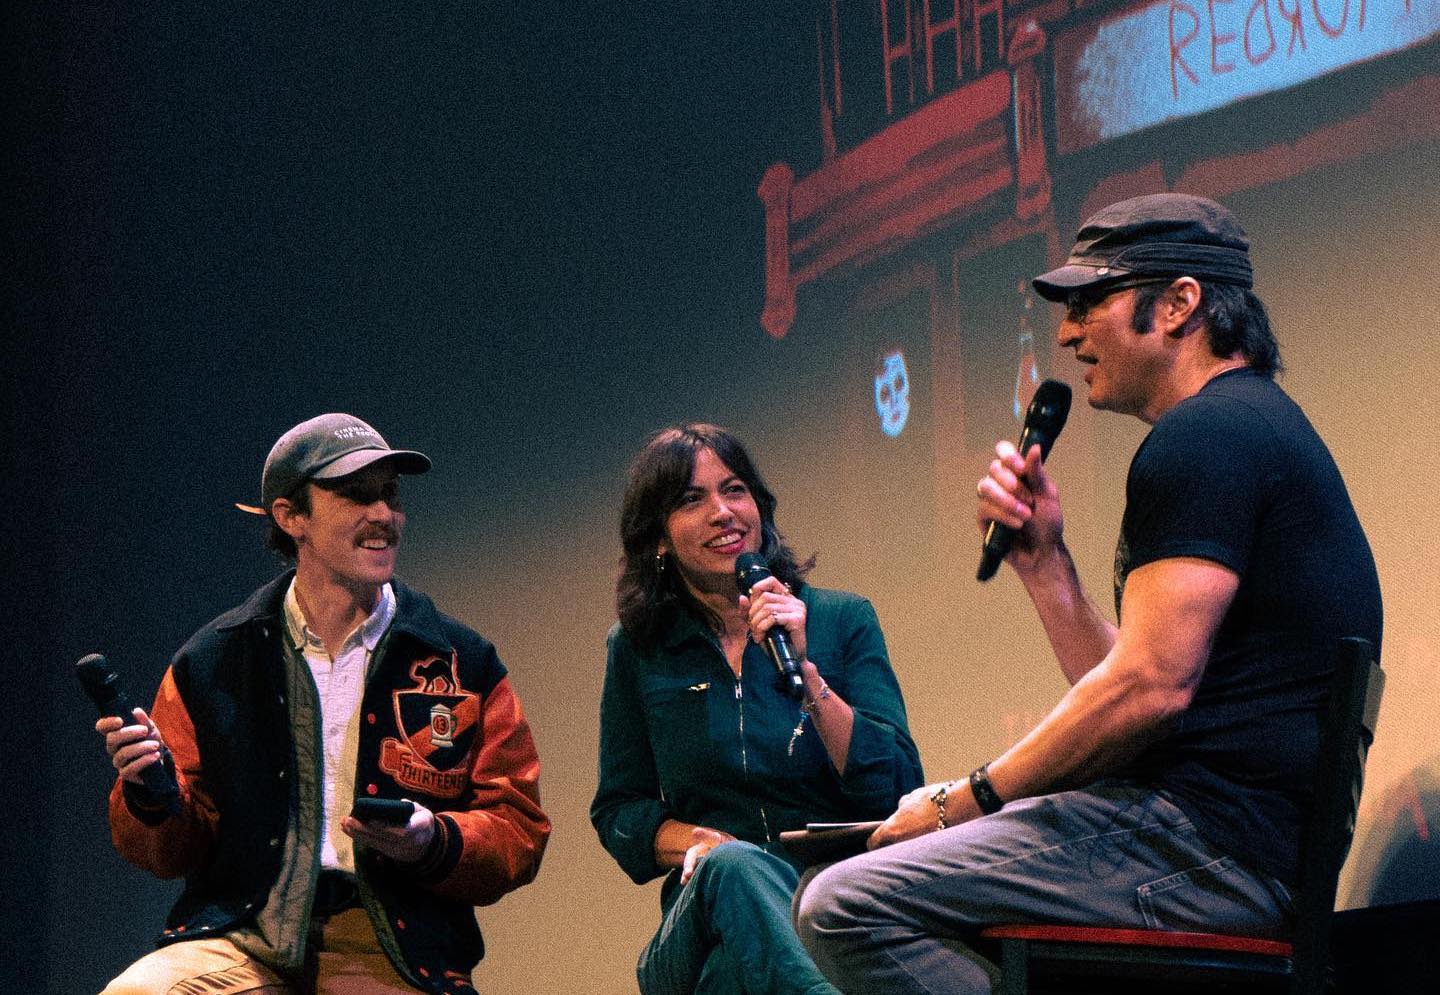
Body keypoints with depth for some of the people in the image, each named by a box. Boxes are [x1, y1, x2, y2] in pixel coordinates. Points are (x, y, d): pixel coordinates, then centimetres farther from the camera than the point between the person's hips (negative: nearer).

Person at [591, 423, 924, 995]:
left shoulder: (842, 621, 9)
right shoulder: (637, 650, 14)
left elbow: (898, 791, -1)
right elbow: (618, 811, 17)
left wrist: (804, 671, -12)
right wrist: (695, 841, -6)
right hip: (706, 915, 2)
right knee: (733, 867, -38)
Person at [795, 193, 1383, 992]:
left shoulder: (1206, 436, -12)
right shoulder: (1252, 430, 24)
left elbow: (1150, 687, -20)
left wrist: (963, 802, -11)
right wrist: (1041, 560, 12)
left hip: (1213, 837, -11)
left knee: (849, 908, -19)